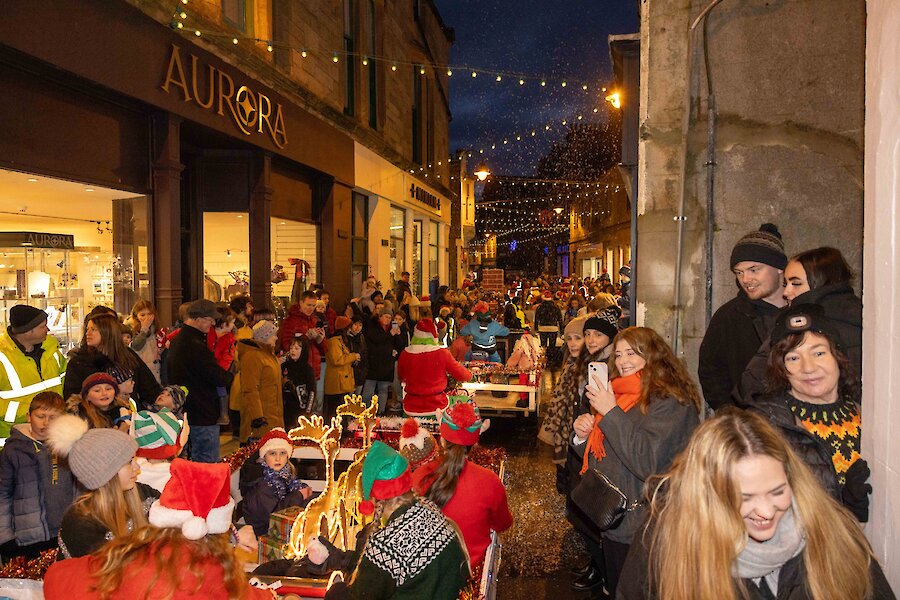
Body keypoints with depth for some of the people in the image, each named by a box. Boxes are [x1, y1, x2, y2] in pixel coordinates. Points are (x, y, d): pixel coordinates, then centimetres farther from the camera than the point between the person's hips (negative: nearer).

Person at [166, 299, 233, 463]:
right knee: (209, 464, -2)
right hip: (203, 415, -10)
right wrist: (229, 375, 2)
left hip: (183, 412, 10)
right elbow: (220, 379, -22)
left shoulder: (177, 340, 10)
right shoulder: (196, 345, -22)